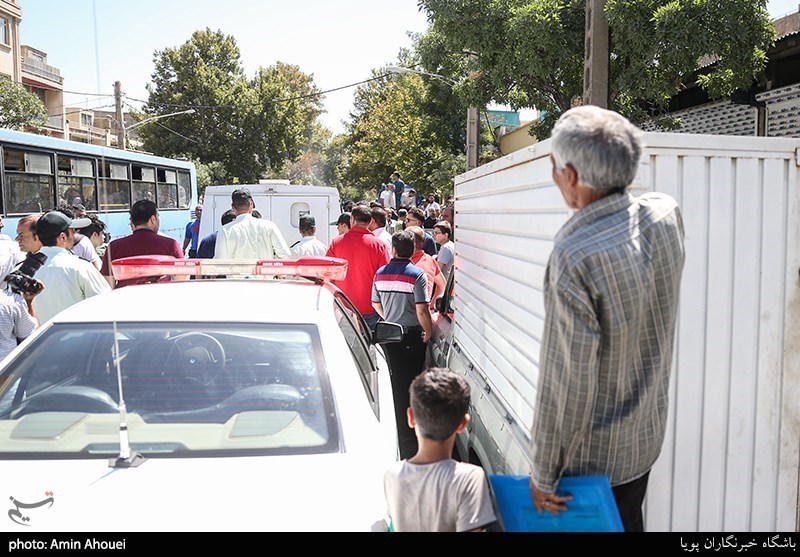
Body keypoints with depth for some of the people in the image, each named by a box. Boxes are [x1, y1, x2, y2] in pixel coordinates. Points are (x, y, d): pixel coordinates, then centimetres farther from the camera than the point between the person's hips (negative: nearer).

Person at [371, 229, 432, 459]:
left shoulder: (380, 273, 3)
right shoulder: (417, 275, -13)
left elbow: (376, 304, 13)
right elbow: (422, 311, -18)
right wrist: (428, 333, -4)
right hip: (411, 335, -5)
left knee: (394, 382, 15)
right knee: (409, 385, 2)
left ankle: (395, 426, 25)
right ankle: (407, 437, 8)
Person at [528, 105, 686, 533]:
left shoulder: (574, 257, -30)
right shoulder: (667, 214, -9)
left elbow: (566, 381, -26)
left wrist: (544, 474, -13)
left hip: (591, 455, -6)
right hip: (648, 436, 7)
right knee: (628, 524, 24)